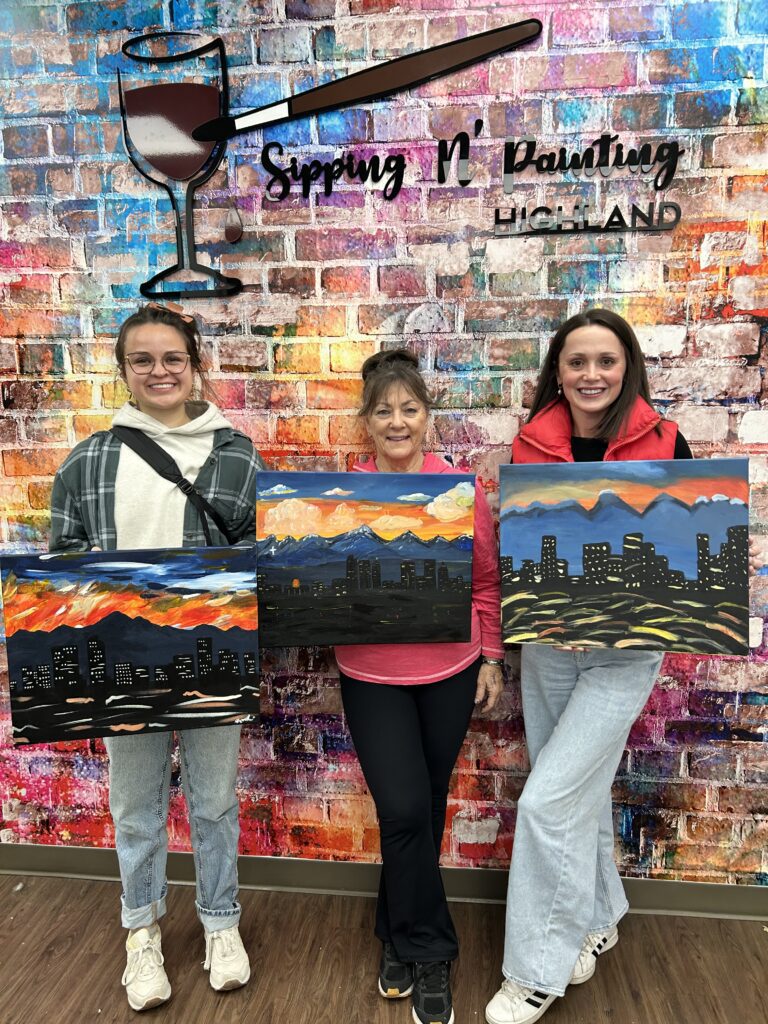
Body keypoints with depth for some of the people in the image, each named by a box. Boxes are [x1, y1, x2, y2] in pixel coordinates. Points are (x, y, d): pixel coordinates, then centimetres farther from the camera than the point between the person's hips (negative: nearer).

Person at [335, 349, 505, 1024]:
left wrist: (491, 657, 3)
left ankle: (399, 936, 41)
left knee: (427, 809, 15)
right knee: (404, 811, -4)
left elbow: (486, 580, 2)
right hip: (372, 676, -1)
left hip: (450, 673, 2)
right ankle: (429, 954, 24)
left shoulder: (461, 488, -5)